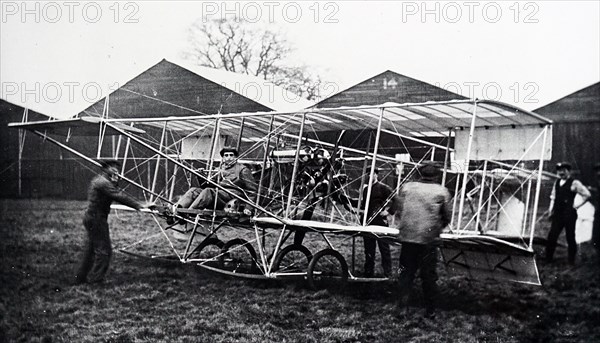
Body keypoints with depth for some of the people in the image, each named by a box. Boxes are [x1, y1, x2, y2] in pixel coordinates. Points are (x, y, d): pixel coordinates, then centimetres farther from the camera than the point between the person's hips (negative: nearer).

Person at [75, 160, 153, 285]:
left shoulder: (97, 180, 16)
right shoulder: (103, 182, -17)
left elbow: (118, 195, 12)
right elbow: (120, 196, -23)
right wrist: (139, 205, -23)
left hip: (90, 218, 11)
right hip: (97, 219, -11)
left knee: (90, 250, 17)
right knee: (103, 250, -5)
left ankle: (81, 278, 24)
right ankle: (94, 279, 0)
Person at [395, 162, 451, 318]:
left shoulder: (407, 187, 6)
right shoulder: (442, 191, 1)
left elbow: (399, 212, 8)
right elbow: (447, 217, 6)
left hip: (407, 236, 2)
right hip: (429, 239, -1)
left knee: (406, 270, 14)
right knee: (429, 275, 8)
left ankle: (401, 297, 1)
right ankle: (430, 310, 15)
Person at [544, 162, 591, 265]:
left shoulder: (574, 183, -8)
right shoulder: (557, 182, 12)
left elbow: (586, 194, -8)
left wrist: (577, 205, -7)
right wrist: (551, 208, 13)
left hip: (569, 214, -6)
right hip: (558, 214, 6)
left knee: (570, 237, 3)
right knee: (552, 236, 4)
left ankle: (571, 261, 14)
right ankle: (548, 259, 12)